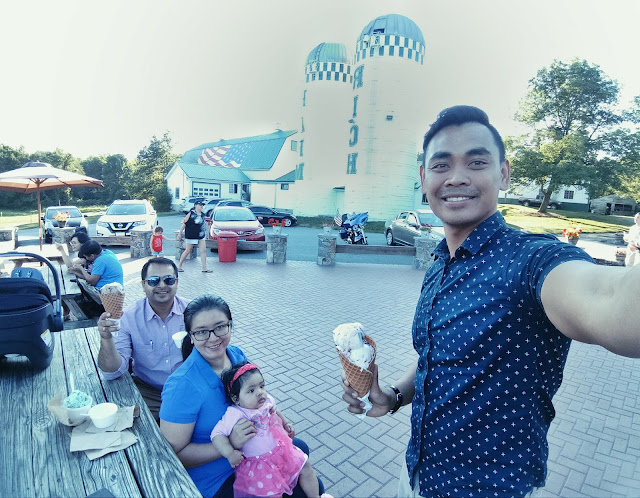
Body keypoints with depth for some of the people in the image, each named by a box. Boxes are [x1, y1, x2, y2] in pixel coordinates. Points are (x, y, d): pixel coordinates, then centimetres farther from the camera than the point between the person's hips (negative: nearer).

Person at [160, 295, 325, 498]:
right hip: (216, 479, -6)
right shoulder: (183, 385, -30)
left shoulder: (237, 354, -10)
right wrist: (229, 445, -31)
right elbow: (174, 453, -25)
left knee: (300, 448, 22)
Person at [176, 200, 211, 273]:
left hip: (201, 237, 6)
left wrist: (205, 234, 20)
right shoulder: (191, 213, -9)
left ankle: (204, 268, 3)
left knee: (203, 251, -1)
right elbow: (183, 223, -7)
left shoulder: (202, 215, 9)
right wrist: (180, 233, -7)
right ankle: (179, 265, 22)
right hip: (191, 236, -6)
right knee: (188, 251, 4)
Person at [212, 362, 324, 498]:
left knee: (306, 468, 12)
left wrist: (286, 423, 16)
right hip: (260, 463, -6)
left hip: (283, 450, 7)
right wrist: (230, 453, -35)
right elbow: (217, 434, -27)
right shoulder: (235, 414, -26)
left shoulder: (267, 400, -5)